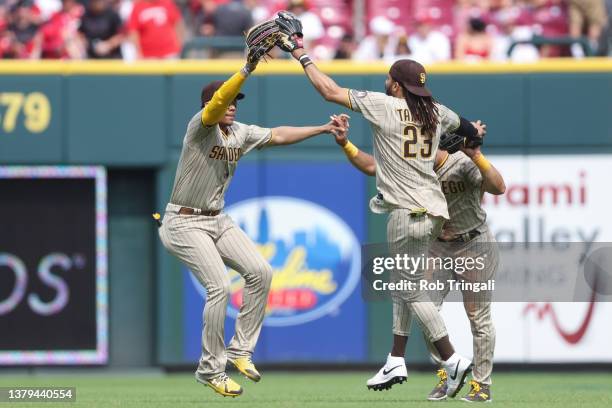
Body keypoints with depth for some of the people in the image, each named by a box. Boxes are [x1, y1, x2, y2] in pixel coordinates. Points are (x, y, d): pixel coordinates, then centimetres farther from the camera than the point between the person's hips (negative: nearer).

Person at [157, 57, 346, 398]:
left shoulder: (240, 133, 7)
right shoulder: (201, 125, -16)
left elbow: (277, 136, 11)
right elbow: (219, 100, -34)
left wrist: (323, 129, 3)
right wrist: (249, 68, -44)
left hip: (218, 220, 8)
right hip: (185, 223, -8)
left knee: (261, 271, -4)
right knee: (219, 286, -18)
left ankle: (240, 350, 7)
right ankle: (211, 369, -4)